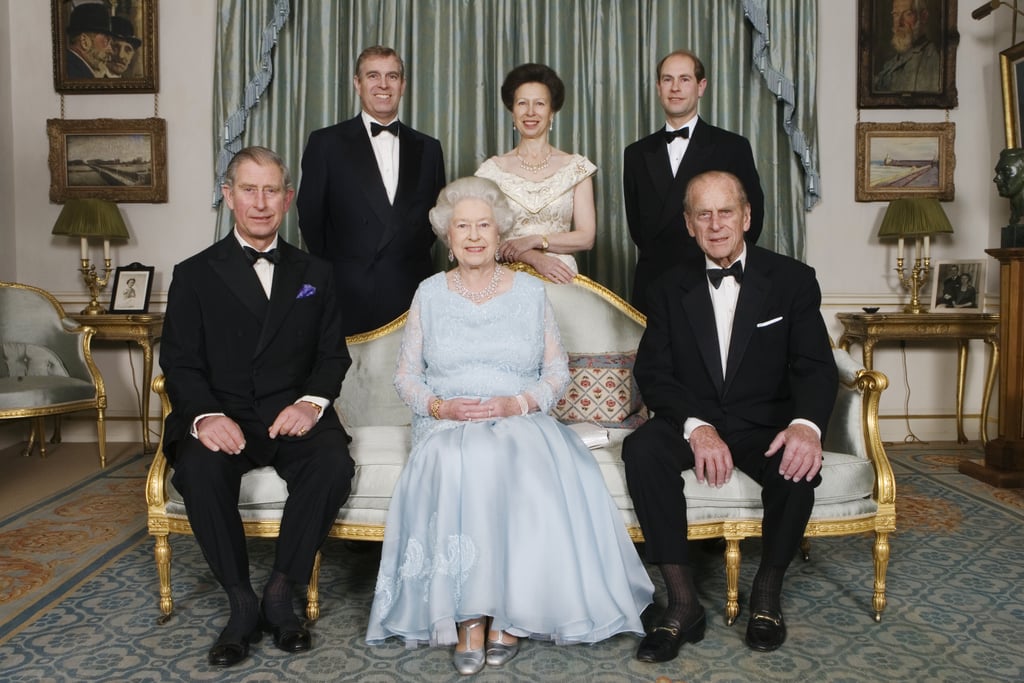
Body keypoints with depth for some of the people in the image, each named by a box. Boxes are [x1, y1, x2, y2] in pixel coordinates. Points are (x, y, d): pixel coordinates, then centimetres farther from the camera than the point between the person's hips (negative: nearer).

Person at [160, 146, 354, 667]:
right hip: (221, 417, 0)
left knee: (333, 465, -29)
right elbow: (180, 362, 1)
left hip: (293, 414, 1)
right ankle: (242, 603, -12)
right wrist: (205, 415, -20)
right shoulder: (195, 275, 10)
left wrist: (313, 401, -13)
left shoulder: (315, 274, 15)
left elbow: (334, 354, 9)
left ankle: (280, 594, -11)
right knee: (199, 469, -32)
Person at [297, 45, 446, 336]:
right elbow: (310, 217, 5)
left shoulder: (428, 148, 12)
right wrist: (332, 273, 4)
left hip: (413, 296, 2)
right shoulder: (326, 143, 4)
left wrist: (413, 260, 6)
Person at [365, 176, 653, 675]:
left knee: (529, 474, -34)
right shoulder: (429, 294, 12)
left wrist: (517, 403, -11)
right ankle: (468, 616, -26)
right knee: (458, 467, -35)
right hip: (447, 427, 0)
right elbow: (405, 374, 11)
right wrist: (439, 405, -10)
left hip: (521, 423, 0)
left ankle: (511, 612, -22)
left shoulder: (531, 291, 11)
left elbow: (557, 370, 8)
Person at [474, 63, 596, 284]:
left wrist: (534, 241, -13)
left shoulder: (576, 166, 3)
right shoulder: (493, 169, 3)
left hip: (560, 277, 0)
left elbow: (586, 237, -1)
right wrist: (534, 258, -16)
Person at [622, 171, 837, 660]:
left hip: (764, 423, 0)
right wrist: (696, 426, -23)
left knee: (798, 465, -32)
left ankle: (767, 594, -6)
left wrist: (806, 424, -31)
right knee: (641, 449, -30)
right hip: (691, 419, 1)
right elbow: (653, 372, -3)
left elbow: (815, 366, -7)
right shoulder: (671, 289, 6)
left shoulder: (792, 279, 2)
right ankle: (683, 603, -22)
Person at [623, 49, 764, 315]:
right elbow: (636, 225, 14)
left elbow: (752, 218, 3)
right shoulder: (637, 153, 11)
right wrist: (654, 260, 2)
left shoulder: (733, 147, 3)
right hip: (652, 284, 2)